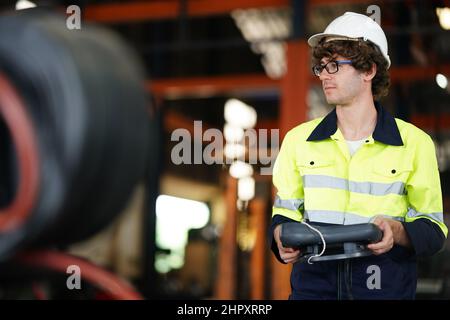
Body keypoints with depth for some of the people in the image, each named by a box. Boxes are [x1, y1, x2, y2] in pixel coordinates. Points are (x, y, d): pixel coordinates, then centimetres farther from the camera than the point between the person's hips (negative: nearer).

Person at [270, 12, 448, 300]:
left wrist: (396, 231, -14)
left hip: (386, 286, 0)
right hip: (314, 282, 1)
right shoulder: (298, 139, 11)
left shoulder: (415, 143, 4)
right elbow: (285, 211, 19)